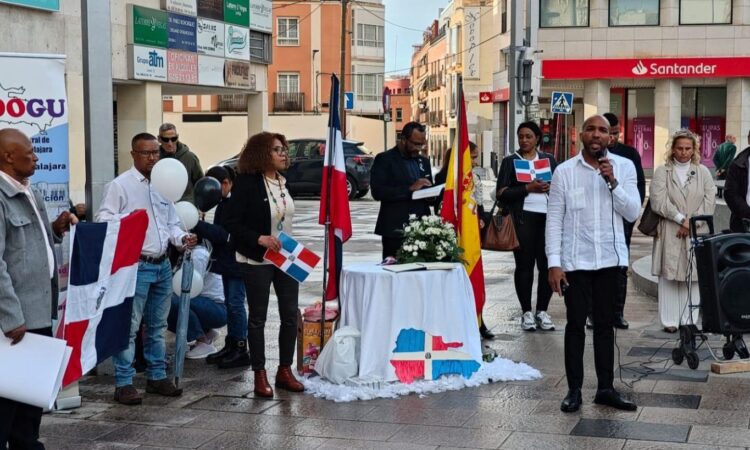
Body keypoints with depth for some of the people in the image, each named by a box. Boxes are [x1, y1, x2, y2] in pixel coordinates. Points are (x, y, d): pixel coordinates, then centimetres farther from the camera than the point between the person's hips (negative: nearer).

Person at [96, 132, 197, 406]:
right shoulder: (120, 185, -6)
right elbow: (103, 219, -11)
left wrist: (182, 239, -1)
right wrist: (127, 219, -28)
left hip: (162, 265, 7)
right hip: (136, 266, -7)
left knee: (158, 326, 15)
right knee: (130, 326, -5)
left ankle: (157, 376, 25)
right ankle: (124, 383, 1)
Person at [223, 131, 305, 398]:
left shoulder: (283, 182, 7)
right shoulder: (246, 183, -13)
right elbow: (232, 223, -15)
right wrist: (260, 239, -25)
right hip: (257, 260, -6)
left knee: (290, 314, 6)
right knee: (258, 317, 4)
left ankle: (285, 371, 18)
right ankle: (260, 375, 14)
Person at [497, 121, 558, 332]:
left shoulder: (548, 159, 17)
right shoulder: (510, 161, 9)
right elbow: (502, 193, -1)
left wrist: (551, 187, -8)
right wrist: (528, 188, -13)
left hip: (548, 217, 2)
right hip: (523, 218, -2)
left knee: (547, 264, -1)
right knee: (524, 265, -3)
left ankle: (542, 311, 9)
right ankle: (526, 312, 6)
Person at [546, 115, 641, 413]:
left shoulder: (624, 167, 2)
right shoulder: (564, 171, -3)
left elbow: (633, 213, -4)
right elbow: (554, 219, -3)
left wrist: (612, 182, -17)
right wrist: (554, 263, -9)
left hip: (610, 258, 2)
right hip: (575, 260, -2)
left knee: (605, 324, 11)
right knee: (576, 325, 4)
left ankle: (606, 388, 19)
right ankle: (574, 390, 12)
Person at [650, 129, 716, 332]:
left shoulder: (703, 172, 11)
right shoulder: (662, 172, 4)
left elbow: (709, 200, 3)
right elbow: (658, 201, -6)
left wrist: (692, 223, -8)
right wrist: (682, 219, -11)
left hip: (696, 233, 2)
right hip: (669, 233, -2)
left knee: (693, 277, 0)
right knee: (669, 275, -1)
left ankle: (689, 320, 6)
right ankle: (670, 321, 4)